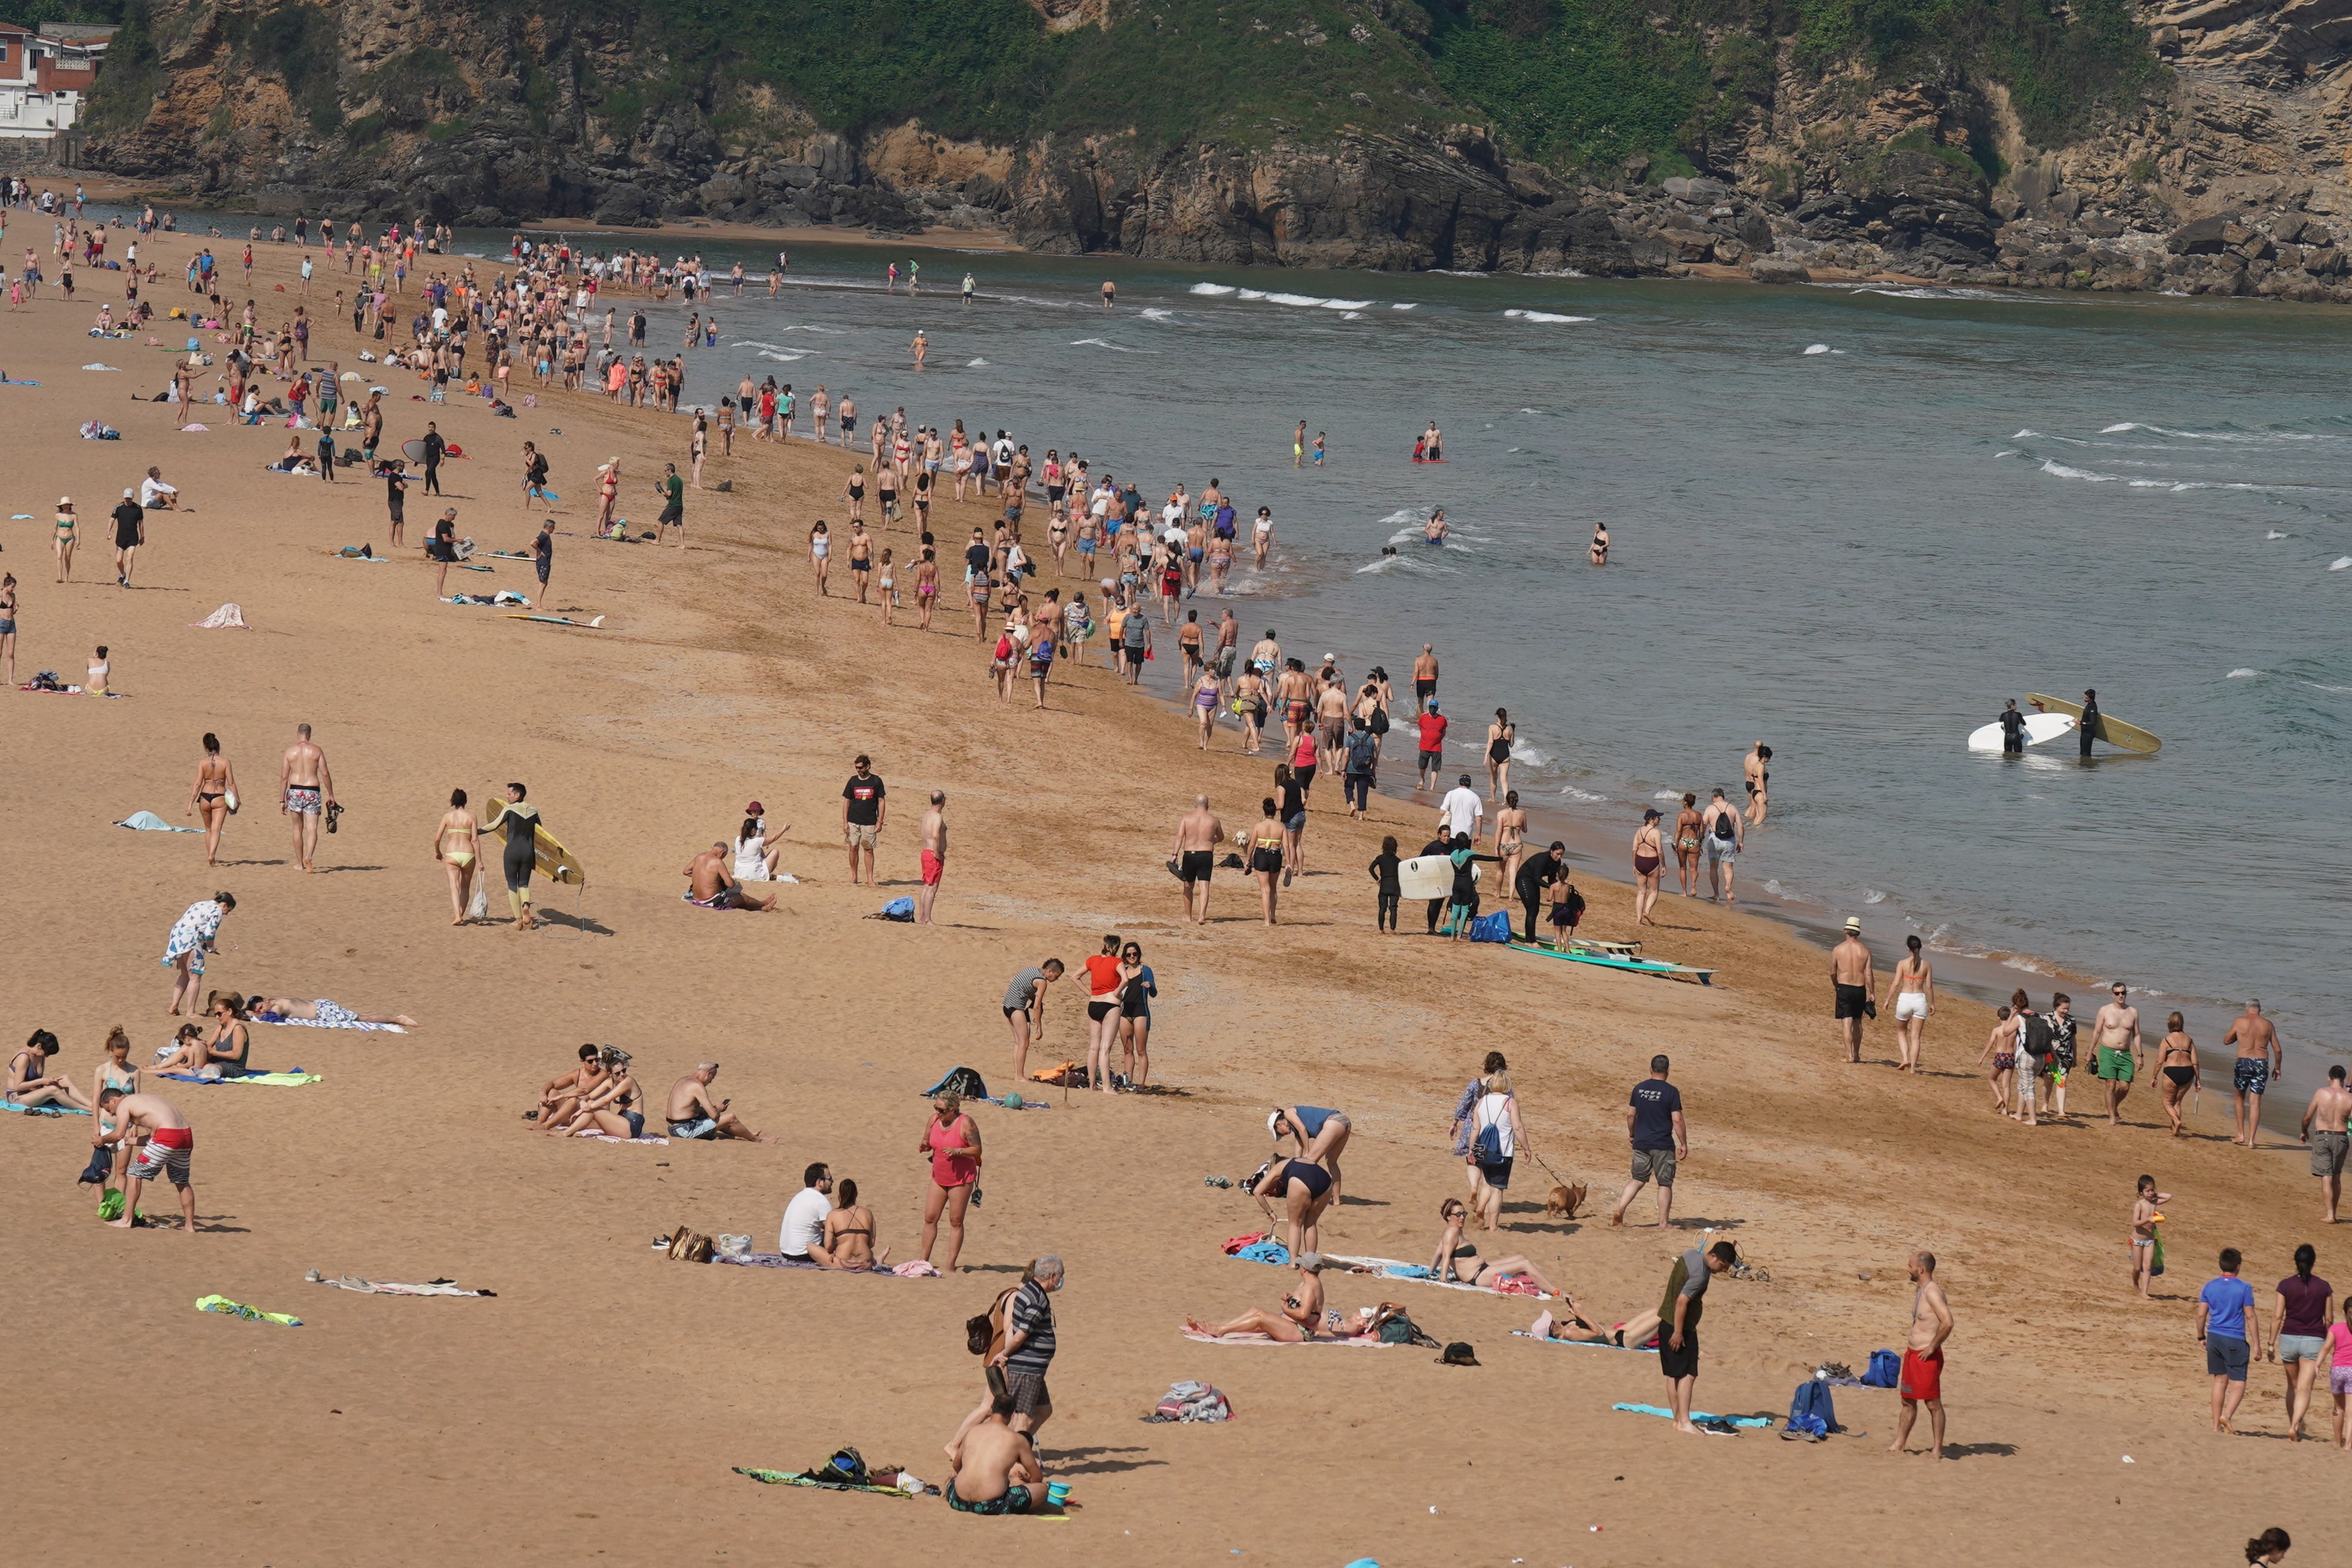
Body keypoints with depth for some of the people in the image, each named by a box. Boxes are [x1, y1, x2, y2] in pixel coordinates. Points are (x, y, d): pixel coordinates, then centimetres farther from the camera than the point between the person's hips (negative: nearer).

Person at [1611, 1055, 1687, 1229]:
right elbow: (1677, 1120, -13)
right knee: (1665, 1184, 7)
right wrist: (1684, 1144, -6)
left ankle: (1619, 1210, 0)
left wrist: (1632, 1133, 25)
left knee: (1638, 1180, 16)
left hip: (1641, 1143, 4)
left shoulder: (1639, 1089, 3)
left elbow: (1630, 1114, 9)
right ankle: (1663, 1223, 8)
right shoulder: (1671, 1092, -11)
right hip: (1663, 1146, -4)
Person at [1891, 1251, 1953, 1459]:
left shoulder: (1932, 1292, -19)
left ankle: (1937, 1449, 6)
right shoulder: (1918, 1290, 12)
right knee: (1908, 1401, 14)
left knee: (1933, 1403, 0)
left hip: (1927, 1356, -10)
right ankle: (1899, 1444, 21)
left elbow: (1947, 1322, -30)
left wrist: (1932, 1347, -22)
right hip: (1913, 1354, 10)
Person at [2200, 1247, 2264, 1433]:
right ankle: (2227, 1415, -21)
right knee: (2238, 1383, 1)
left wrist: (2201, 1337, 16)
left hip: (2214, 1337, 4)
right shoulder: (2244, 1288, -7)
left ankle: (2217, 1424, 14)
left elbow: (2201, 1314, 3)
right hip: (2235, 1340, -4)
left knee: (2220, 1380, 13)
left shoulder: (2210, 1286, 3)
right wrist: (2256, 1344, -3)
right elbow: (2251, 1316, -7)